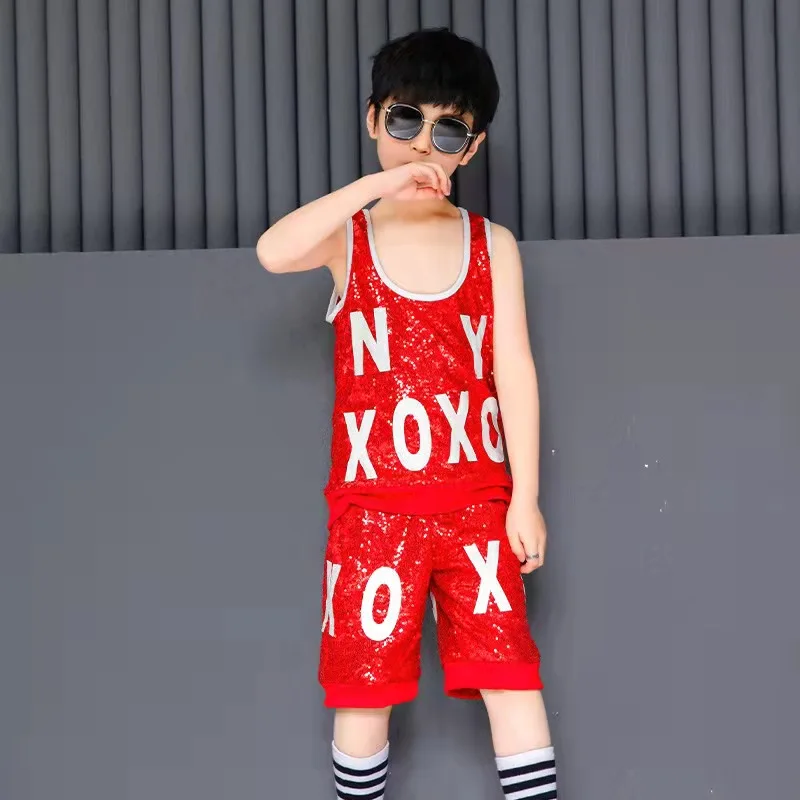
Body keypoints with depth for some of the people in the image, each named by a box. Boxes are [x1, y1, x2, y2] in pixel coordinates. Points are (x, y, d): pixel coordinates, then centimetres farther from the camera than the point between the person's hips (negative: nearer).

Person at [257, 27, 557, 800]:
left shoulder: (492, 245, 6)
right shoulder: (347, 237, 3)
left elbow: (514, 371, 3)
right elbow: (272, 251, -20)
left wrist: (526, 497, -1)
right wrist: (378, 184, -24)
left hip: (478, 498, 1)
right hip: (374, 502, 0)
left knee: (510, 672, -2)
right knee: (364, 682, 5)